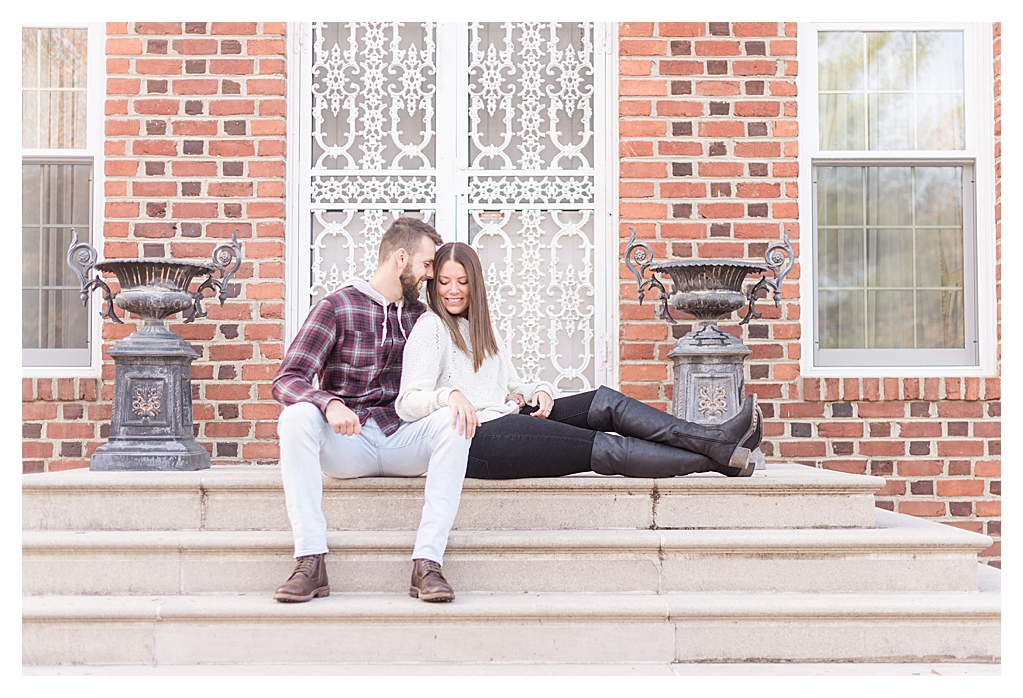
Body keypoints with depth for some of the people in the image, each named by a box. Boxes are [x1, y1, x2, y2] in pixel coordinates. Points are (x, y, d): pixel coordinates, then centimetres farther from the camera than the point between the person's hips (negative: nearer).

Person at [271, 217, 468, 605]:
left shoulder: (421, 315, 16)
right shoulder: (336, 307, 1)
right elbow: (287, 380, -9)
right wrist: (330, 403, -31)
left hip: (402, 441, 3)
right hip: (346, 444, -2)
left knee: (452, 419, -27)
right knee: (296, 416, -31)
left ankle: (427, 562, -31)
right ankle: (310, 562, -31)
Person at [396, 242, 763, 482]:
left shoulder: (484, 329, 25)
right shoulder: (430, 329, -1)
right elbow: (407, 404, -12)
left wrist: (539, 391, 0)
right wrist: (450, 395, -33)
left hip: (507, 420, 8)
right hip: (477, 438, -8)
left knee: (605, 403, -8)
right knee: (605, 449, -15)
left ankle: (716, 438, -13)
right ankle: (718, 457, -14)